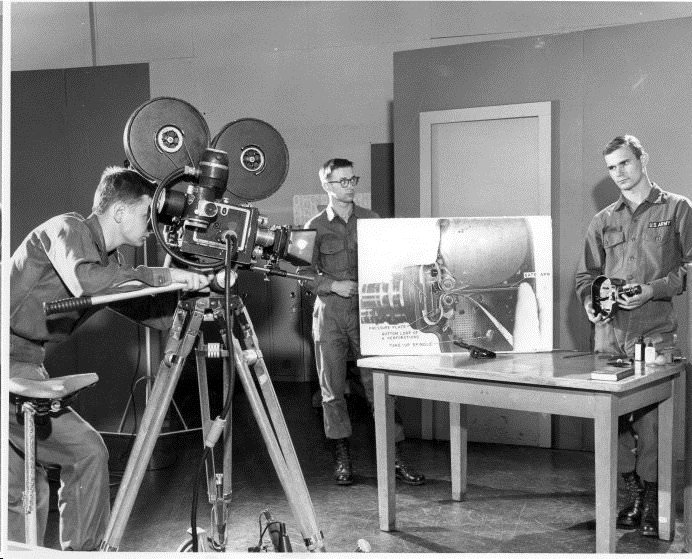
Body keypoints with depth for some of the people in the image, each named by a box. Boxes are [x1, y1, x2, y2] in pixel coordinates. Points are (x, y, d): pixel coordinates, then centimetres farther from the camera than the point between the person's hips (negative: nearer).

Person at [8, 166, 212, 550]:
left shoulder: (107, 260, 12)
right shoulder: (67, 228, -13)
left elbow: (152, 313, 13)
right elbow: (84, 281, -34)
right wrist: (165, 276, -29)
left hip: (23, 364, 9)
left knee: (22, 490, 13)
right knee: (85, 452, -9)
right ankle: (83, 551, 3)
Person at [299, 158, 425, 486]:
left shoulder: (371, 220, 9)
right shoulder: (315, 227, 4)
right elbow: (305, 275, 2)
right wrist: (334, 285, -12)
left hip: (367, 310, 1)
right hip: (330, 312, 0)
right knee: (333, 388, 4)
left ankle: (393, 458, 3)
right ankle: (342, 457, 16)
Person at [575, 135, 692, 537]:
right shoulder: (603, 221, 17)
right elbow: (587, 274, 21)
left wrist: (652, 289, -13)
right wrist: (589, 302, 1)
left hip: (655, 331, -4)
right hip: (610, 331, 4)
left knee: (650, 417, -7)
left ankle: (652, 502, 5)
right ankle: (633, 495, 15)